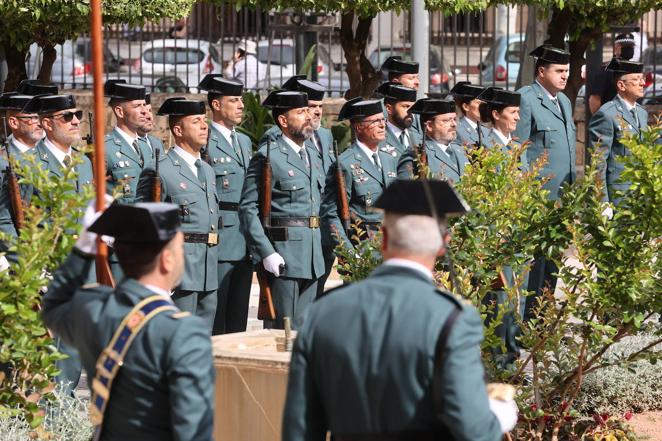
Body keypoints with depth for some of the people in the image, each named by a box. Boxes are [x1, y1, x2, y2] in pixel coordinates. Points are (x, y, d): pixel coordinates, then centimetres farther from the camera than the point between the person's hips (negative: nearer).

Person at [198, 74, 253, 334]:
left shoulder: (245, 142, 18)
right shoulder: (204, 142, -8)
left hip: (244, 243, 8)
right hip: (218, 240, -8)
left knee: (239, 318, 11)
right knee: (215, 316, -4)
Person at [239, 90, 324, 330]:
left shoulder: (313, 157, 17)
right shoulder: (268, 156, -8)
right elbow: (248, 208, -12)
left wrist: (325, 250, 15)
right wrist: (266, 253, -18)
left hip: (313, 256, 7)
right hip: (283, 254, -7)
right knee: (282, 328, -5)